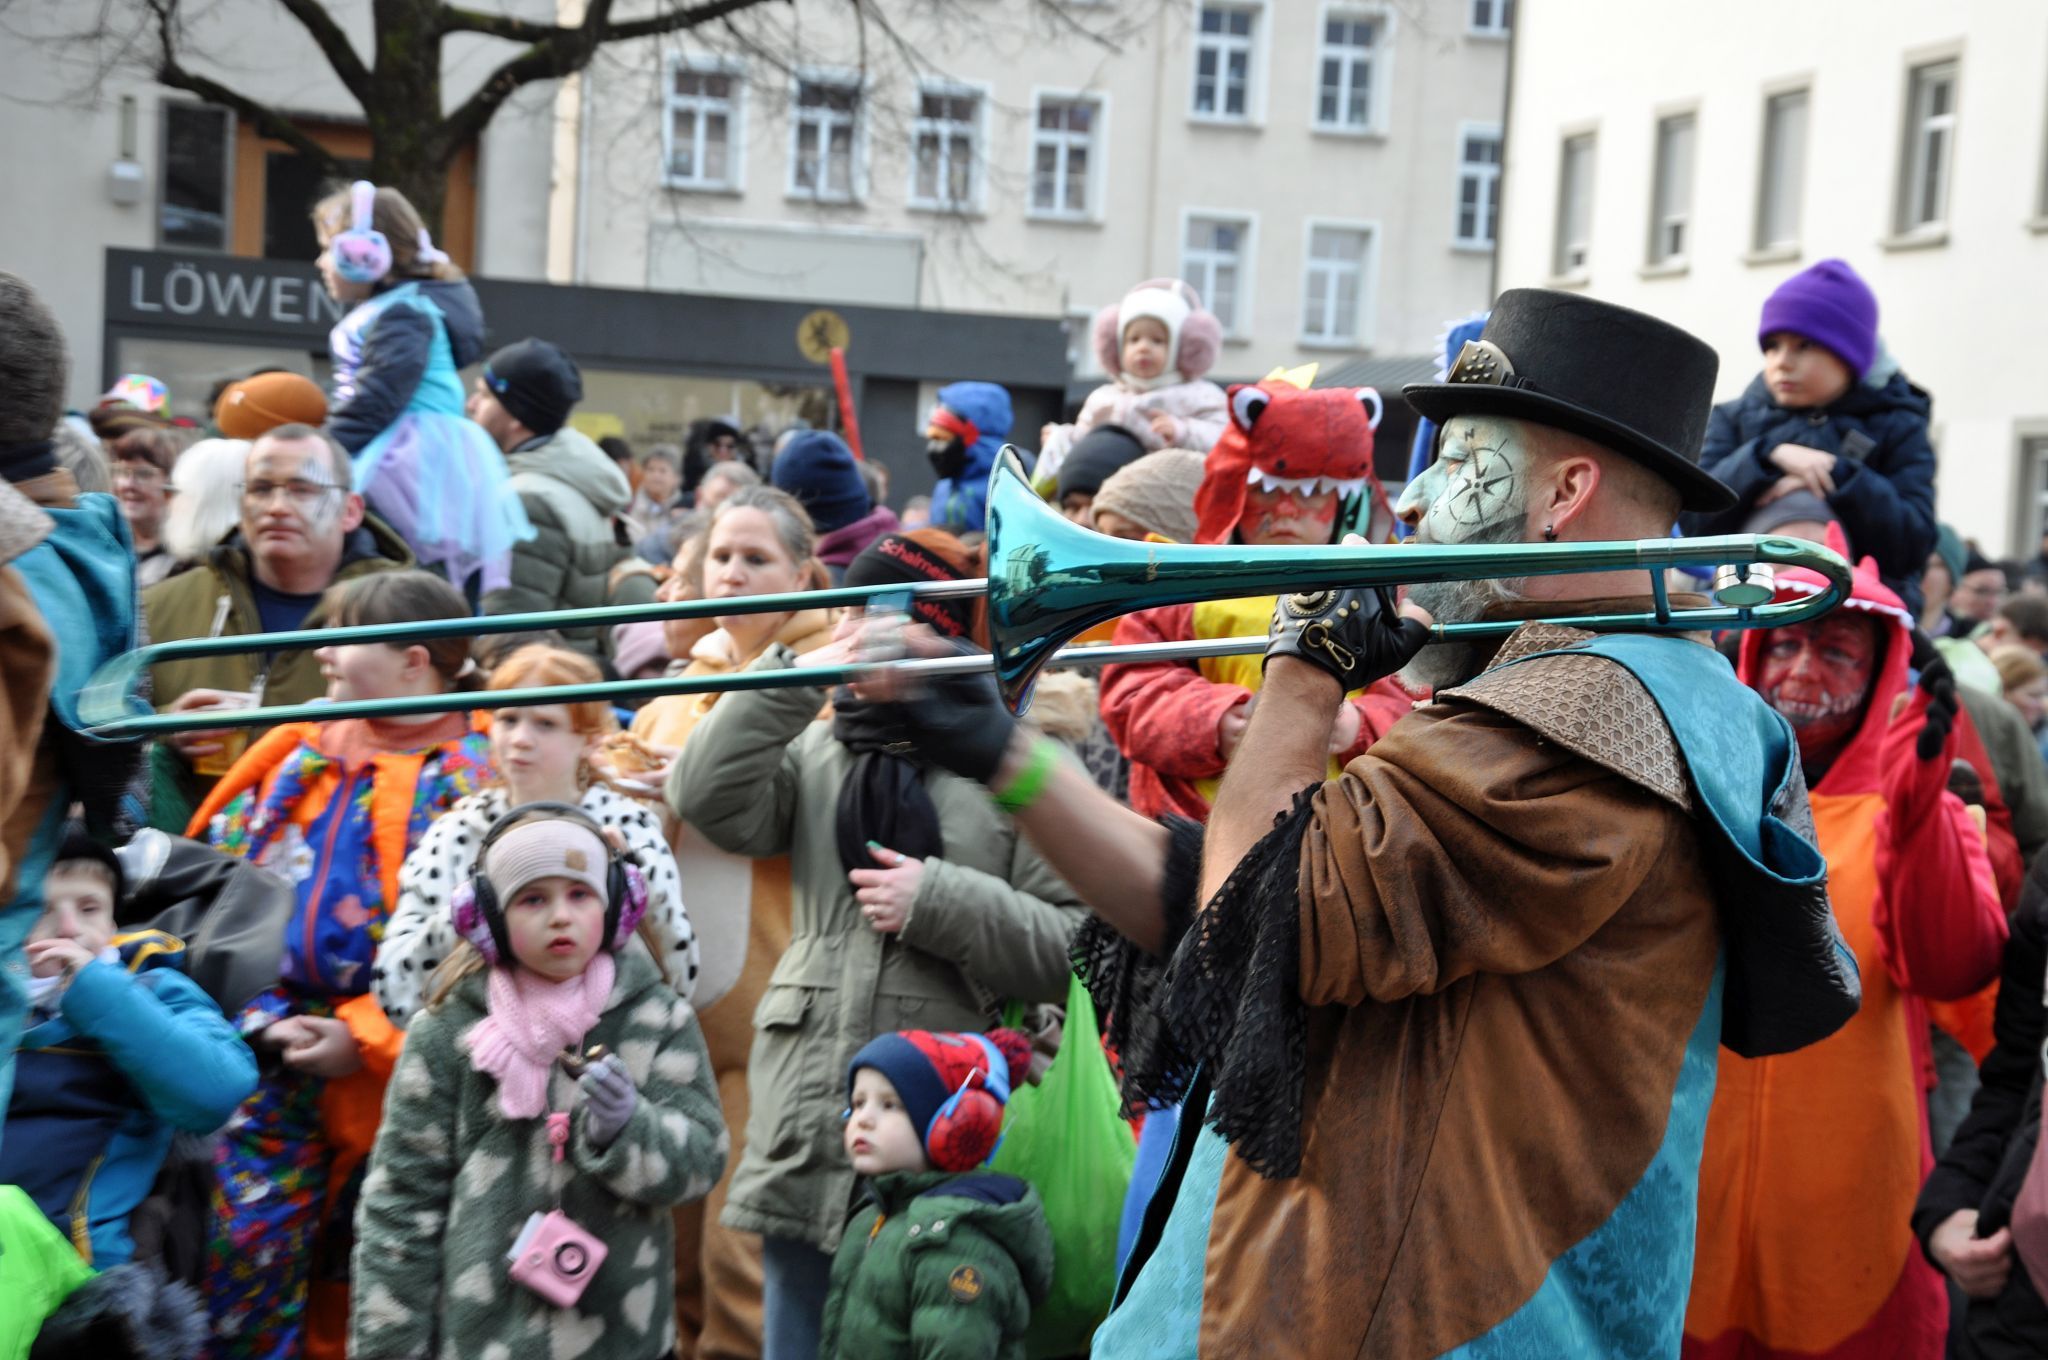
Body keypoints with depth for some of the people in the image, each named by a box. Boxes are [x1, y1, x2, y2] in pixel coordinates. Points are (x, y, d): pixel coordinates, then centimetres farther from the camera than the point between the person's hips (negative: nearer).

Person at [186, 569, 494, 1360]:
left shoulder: (472, 777, -4)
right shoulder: (299, 754, 12)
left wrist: (368, 1040, -14)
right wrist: (263, 1017, -1)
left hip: (388, 1078, -4)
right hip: (275, 1056, 4)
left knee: (354, 1294, 8)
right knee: (242, 1253, -2)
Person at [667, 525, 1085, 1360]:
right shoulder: (819, 749, 12)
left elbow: (1077, 950, -9)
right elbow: (709, 802, -6)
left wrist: (941, 902, -17)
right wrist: (793, 679, -10)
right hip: (809, 1135, 4)